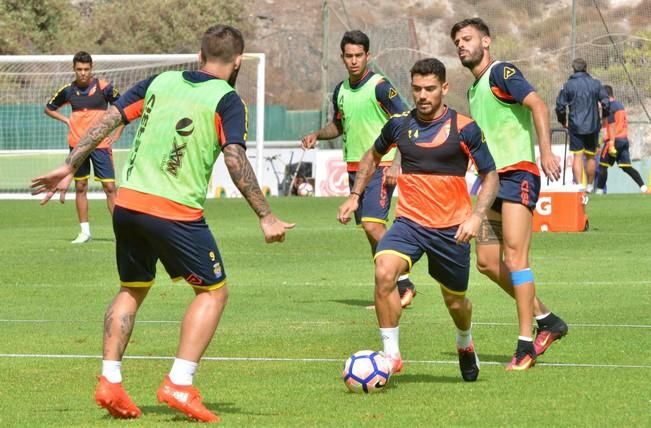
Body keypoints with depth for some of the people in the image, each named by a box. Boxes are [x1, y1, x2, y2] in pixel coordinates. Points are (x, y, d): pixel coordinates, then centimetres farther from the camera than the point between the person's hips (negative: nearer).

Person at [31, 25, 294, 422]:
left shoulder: (159, 83, 13)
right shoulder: (227, 100, -3)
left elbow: (108, 120, 9)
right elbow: (235, 160, -13)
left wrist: (69, 167, 14)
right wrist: (266, 216, -11)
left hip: (128, 203, 5)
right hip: (177, 211, -5)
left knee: (132, 290, 23)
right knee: (214, 292, 9)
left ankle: (110, 381, 14)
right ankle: (179, 385, -2)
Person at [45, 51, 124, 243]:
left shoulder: (103, 87, -6)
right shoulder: (68, 90, 3)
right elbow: (49, 108, 19)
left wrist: (116, 135, -2)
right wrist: (66, 120, 4)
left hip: (101, 145, -3)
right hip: (77, 145, 3)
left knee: (109, 187, -6)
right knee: (80, 187, 6)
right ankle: (85, 231, 13)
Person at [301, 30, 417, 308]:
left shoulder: (380, 87, -11)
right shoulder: (341, 90, 10)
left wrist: (397, 164, -18)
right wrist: (317, 135, 7)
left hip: (380, 168, -7)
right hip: (354, 168, 7)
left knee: (373, 225, -19)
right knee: (370, 231, 6)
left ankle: (404, 284, -11)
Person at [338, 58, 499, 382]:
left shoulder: (464, 129, -7)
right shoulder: (399, 124, 2)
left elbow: (490, 176, -1)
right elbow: (374, 156, 22)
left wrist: (477, 216, -15)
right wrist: (355, 195, 14)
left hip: (452, 229, -1)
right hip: (409, 221, 1)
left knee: (455, 301, 12)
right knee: (384, 273, -27)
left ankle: (465, 345, 47)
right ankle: (391, 355, -18)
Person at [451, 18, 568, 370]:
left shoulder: (502, 73, -6)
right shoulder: (474, 90, 21)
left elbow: (538, 105, -19)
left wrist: (546, 151, -30)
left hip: (518, 173, -9)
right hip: (494, 180, 9)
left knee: (514, 256, -15)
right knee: (487, 262, 5)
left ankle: (525, 345, -15)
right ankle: (547, 321, 17)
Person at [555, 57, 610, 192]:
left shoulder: (568, 85, -1)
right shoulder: (595, 84, 2)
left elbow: (560, 105, -1)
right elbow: (606, 103, 0)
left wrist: (563, 121, 14)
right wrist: (604, 117, 17)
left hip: (575, 126, -2)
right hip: (593, 125, 2)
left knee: (577, 156, -4)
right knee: (590, 156, 13)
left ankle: (579, 184, -20)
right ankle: (589, 185, 22)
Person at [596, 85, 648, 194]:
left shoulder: (609, 107, -9)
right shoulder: (620, 105, 17)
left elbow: (612, 125, -16)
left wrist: (611, 143, -20)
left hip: (614, 140, -8)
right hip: (624, 139, 8)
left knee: (603, 166, 1)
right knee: (627, 166, 5)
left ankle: (599, 190, 1)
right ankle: (643, 187, -8)